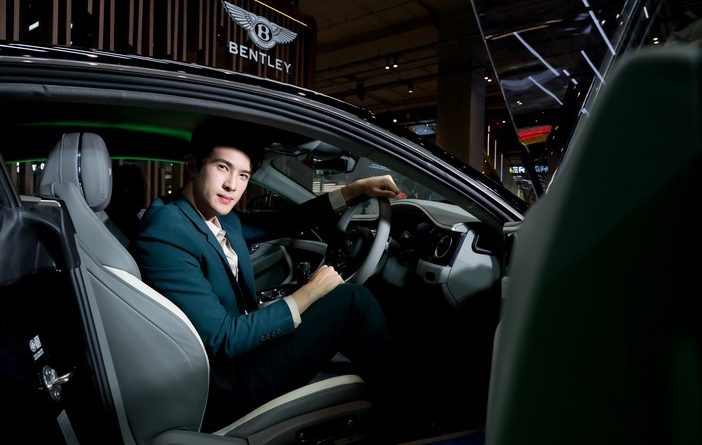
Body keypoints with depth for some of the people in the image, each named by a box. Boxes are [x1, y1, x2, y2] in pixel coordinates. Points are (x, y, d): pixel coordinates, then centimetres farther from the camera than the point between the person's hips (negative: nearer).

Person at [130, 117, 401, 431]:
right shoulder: (164, 238, -23)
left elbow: (283, 222, 11)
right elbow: (225, 341, -26)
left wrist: (357, 189, 6)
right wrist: (308, 293, -18)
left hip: (240, 347, 9)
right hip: (228, 382, -9)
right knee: (352, 299, -13)